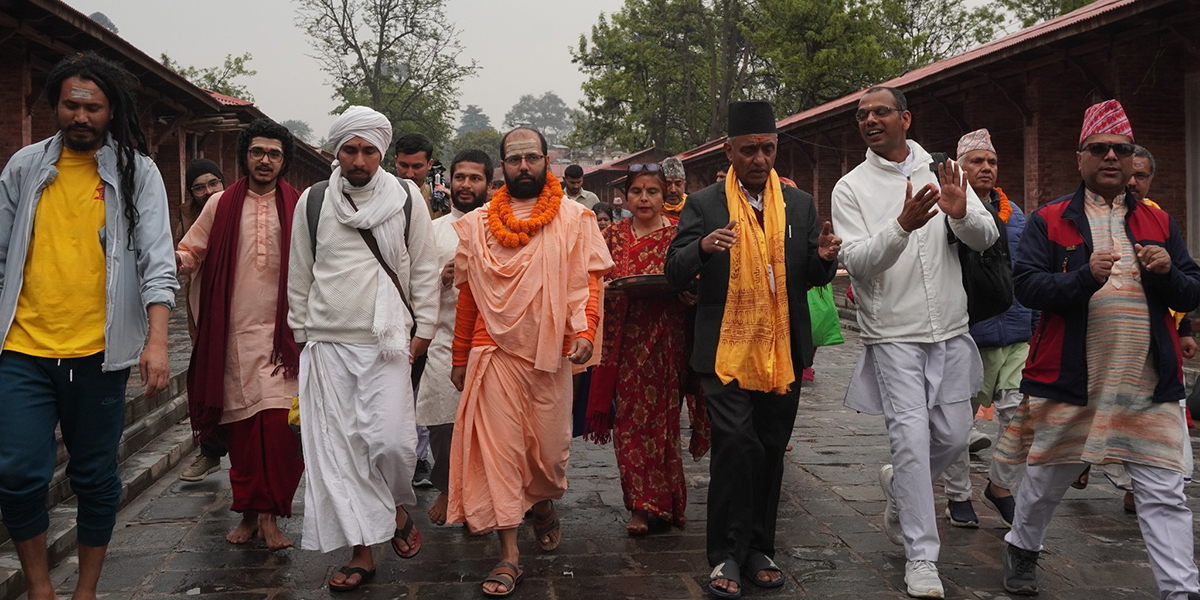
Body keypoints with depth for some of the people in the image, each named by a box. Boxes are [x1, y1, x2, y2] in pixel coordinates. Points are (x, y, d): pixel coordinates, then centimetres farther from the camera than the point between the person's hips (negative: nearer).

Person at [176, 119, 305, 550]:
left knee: (278, 422, -10)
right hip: (233, 333, 2)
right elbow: (191, 252, 10)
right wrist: (177, 260, -13)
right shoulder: (221, 205, 8)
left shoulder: (298, 207, 5)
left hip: (281, 332, -1)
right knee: (241, 425, 5)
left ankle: (270, 515, 0)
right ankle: (250, 512, 19)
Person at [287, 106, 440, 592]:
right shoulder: (312, 203, 6)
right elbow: (299, 274, 14)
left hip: (387, 342, -2)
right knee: (338, 449, 1)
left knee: (391, 440, -12)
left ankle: (399, 510, 20)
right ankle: (361, 553, 11)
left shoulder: (406, 199, 2)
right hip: (328, 344, 2)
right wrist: (302, 331, 12)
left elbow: (425, 269, 7)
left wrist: (423, 329, 4)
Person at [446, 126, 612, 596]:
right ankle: (509, 555, 3)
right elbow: (467, 294, 12)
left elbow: (588, 280, -2)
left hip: (550, 352, -1)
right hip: (493, 352, 1)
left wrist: (585, 330, -18)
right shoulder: (476, 224, 9)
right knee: (497, 448, -3)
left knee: (549, 446, 8)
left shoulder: (574, 219, 4)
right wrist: (460, 358, 12)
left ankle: (544, 505, 42)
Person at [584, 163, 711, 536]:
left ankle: (652, 503, 12)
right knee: (629, 419, 1)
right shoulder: (613, 236, 10)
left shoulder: (680, 234, 2)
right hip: (625, 340, 2)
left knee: (659, 417, 0)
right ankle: (643, 505, 12)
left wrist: (681, 289, -17)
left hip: (666, 338, -2)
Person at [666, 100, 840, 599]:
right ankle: (727, 555, 3)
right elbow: (675, 273, -4)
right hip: (727, 349, -3)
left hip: (783, 352, 3)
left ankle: (758, 549, 23)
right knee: (736, 445, -11)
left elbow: (812, 279, 12)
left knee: (770, 452, 10)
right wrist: (703, 246, -24)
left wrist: (823, 258, -11)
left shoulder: (800, 204, 11)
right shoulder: (704, 205, 2)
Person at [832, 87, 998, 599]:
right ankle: (921, 559, 3)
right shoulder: (851, 188, -2)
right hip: (893, 335, -4)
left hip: (950, 331, 4)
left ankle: (899, 485, 40)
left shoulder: (942, 173, 6)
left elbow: (988, 237, 0)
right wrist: (903, 225, -29)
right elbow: (857, 262, -13)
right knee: (911, 437, -8)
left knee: (953, 435, 10)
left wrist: (961, 214, -22)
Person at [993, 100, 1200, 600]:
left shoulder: (1158, 222, 13)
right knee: (1047, 478, 13)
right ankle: (1022, 547, 37)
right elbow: (1026, 285, -9)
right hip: (1068, 379, -2)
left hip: (1148, 384, 2)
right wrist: (1085, 277, -23)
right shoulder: (1049, 220, 3)